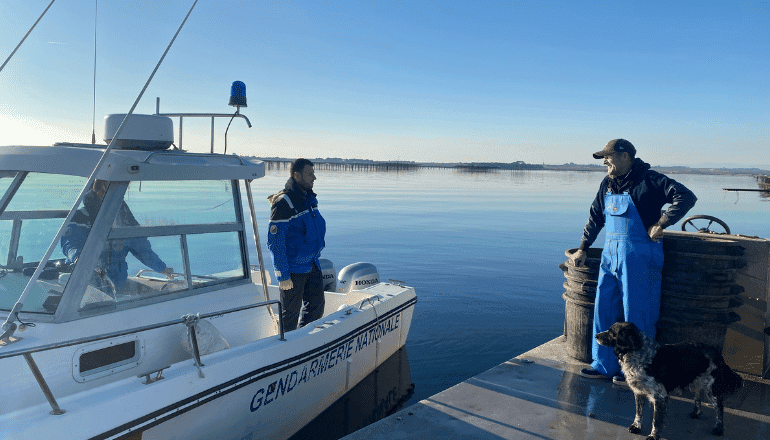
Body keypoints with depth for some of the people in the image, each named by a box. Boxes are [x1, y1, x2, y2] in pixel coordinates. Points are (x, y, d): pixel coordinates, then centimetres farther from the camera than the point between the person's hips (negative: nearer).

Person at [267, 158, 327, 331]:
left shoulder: (310, 198, 8)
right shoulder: (284, 203, -18)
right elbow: (275, 242, -19)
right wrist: (282, 275, -19)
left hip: (312, 265, 8)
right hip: (293, 268, -8)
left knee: (316, 307, 15)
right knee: (291, 313, 4)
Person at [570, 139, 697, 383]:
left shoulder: (649, 180, -10)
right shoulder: (607, 184, 12)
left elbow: (686, 197, -17)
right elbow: (595, 217, 20)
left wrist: (660, 224, -17)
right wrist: (582, 249, 20)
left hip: (639, 256, -7)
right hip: (610, 254, 7)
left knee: (637, 314, 1)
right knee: (603, 310, 8)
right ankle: (604, 365, 21)